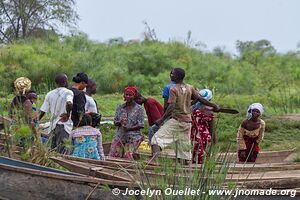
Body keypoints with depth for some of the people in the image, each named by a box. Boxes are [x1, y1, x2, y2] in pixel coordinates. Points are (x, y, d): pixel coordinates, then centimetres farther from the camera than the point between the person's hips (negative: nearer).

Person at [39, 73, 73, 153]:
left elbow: (42, 111, 9)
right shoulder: (68, 92, -5)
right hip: (64, 125, -6)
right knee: (62, 151, -10)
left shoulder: (49, 94, 12)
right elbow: (69, 103, -27)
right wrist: (68, 114, -12)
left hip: (53, 125, 6)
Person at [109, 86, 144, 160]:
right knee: (113, 155, -8)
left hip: (133, 137, -4)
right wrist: (120, 122, -12)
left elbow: (141, 125, -5)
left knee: (128, 157, -16)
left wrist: (129, 128, -18)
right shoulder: (120, 108, 12)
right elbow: (115, 122, 11)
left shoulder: (139, 109, 0)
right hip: (120, 136, 4)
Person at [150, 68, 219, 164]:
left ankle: (154, 158, -31)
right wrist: (213, 105, 22)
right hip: (187, 121, 6)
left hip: (176, 120, -6)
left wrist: (162, 119, -19)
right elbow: (200, 99, 11)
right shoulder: (190, 88, 6)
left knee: (157, 137, -10)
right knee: (184, 144, 14)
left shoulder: (173, 89, -11)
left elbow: (171, 107, -19)